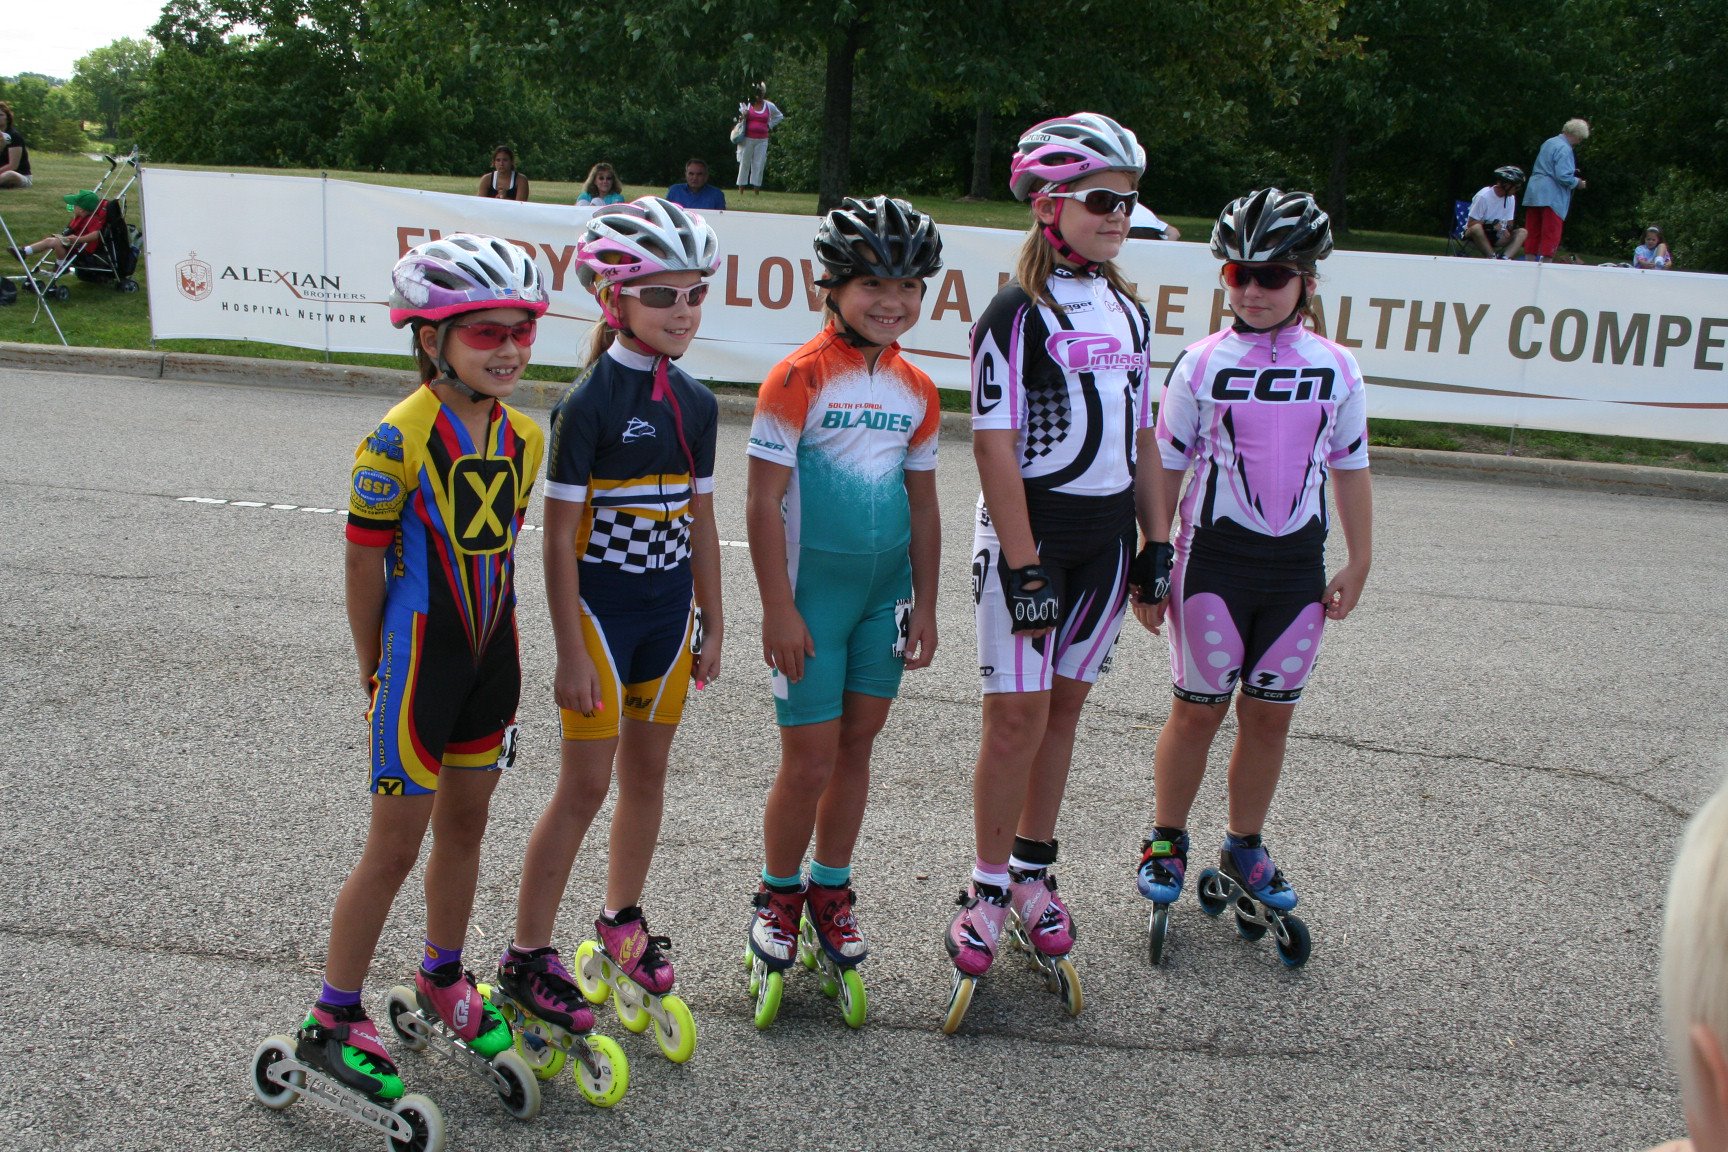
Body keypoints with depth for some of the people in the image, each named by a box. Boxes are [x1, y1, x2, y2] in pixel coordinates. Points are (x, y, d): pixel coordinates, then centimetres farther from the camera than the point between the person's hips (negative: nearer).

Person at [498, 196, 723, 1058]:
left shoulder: (695, 403, 4)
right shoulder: (589, 403, -14)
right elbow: (560, 536, -14)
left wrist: (712, 623, 12)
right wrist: (572, 653, -15)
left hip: (669, 610, 6)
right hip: (601, 608, -6)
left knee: (647, 769, 15)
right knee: (586, 783, -2)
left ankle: (623, 920, 35)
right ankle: (527, 952, 12)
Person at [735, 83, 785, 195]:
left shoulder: (769, 105, 6)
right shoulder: (746, 104, 1)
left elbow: (779, 116, 23)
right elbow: (739, 120, 6)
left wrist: (770, 126, 13)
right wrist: (742, 117, -17)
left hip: (762, 140, 1)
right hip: (747, 139, -1)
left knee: (759, 165, -1)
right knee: (744, 163, 0)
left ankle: (756, 191, 1)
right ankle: (741, 190, 3)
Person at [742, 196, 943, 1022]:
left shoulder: (917, 393, 6)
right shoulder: (800, 379, -12)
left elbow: (922, 506, 13)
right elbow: (763, 502, -12)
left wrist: (925, 604, 12)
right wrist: (779, 609, -14)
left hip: (883, 593, 5)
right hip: (811, 594, -5)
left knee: (856, 746, 13)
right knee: (811, 758, -1)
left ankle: (831, 889, 30)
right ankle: (779, 893, 22)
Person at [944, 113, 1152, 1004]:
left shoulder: (1128, 313, 11)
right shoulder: (1018, 313, -10)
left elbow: (1131, 436, 16)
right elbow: (994, 447, -14)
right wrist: (1024, 567, -18)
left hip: (1105, 533, 6)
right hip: (1029, 530, -6)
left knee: (1064, 705, 13)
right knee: (1018, 715, -3)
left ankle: (1033, 871, 26)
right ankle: (987, 890, 11)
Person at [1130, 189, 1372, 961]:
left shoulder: (1336, 369, 3)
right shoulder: (1203, 363, -3)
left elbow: (1350, 469, 10)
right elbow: (1161, 467, -1)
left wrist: (1358, 564, 8)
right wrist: (1150, 562, -3)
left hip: (1297, 565, 2)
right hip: (1214, 557, -2)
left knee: (1270, 715, 10)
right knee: (1198, 709, 5)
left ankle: (1245, 846, 28)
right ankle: (1166, 841, 24)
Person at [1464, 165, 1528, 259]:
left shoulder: (1511, 198, 2)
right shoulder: (1483, 196, -18)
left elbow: (1509, 223, 6)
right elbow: (1471, 224, -17)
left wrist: (1504, 229, -18)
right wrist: (1493, 226, -27)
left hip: (1495, 236, 6)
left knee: (1522, 232, -15)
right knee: (1476, 228, -40)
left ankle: (1504, 258, -35)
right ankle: (1493, 258, -36)